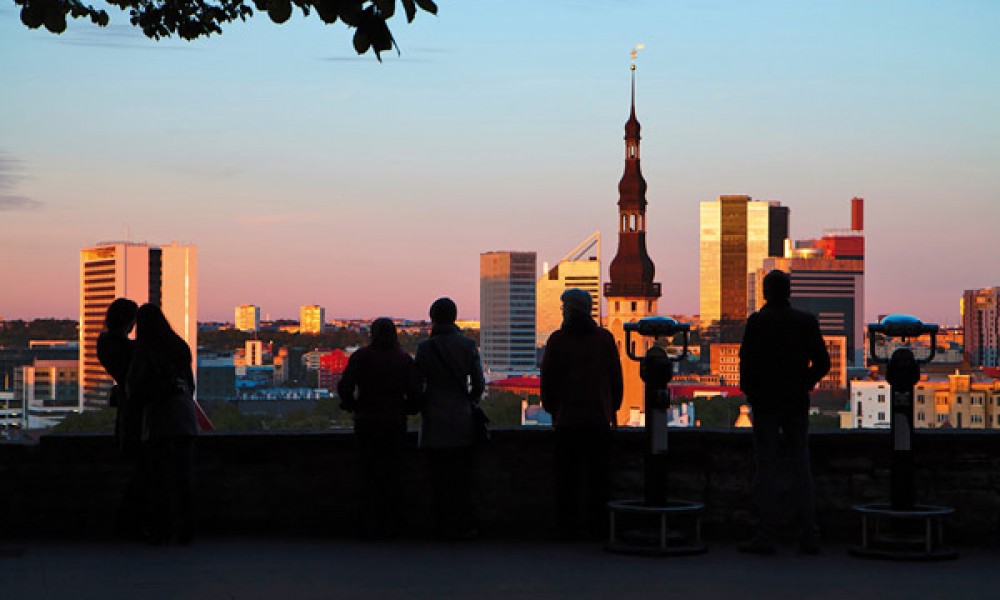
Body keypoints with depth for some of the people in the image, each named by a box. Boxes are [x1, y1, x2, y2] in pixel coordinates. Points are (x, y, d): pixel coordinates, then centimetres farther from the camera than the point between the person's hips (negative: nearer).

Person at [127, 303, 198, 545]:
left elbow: (135, 389, -10)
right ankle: (185, 530, 11)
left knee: (160, 477, 2)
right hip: (184, 418, 4)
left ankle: (162, 530, 2)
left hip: (158, 419, -4)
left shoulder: (143, 352, -9)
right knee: (184, 475, 8)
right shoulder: (180, 346, 6)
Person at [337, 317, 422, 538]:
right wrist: (406, 410, 11)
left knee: (368, 474, 7)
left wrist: (353, 406, 6)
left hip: (366, 422, -1)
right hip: (395, 422, 1)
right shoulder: (404, 359, -1)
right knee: (393, 474, 9)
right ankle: (391, 524, 8)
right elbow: (414, 393, -7)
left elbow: (344, 387, -11)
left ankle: (370, 524, 4)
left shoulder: (361, 356, -3)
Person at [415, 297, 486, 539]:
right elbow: (479, 384, 1)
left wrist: (423, 408, 11)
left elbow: (417, 385, -5)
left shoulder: (425, 348, -9)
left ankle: (445, 526, 6)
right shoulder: (468, 345, -3)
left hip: (435, 422, -2)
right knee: (464, 476, 9)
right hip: (463, 421, 2)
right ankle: (465, 525, 11)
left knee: (440, 477, 5)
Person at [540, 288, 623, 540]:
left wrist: (551, 408, 11)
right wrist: (612, 408, 14)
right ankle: (598, 526, 5)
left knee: (567, 476, 3)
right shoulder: (605, 338, 2)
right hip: (599, 418, 1)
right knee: (599, 475, 6)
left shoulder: (557, 340, -3)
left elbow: (548, 379, 0)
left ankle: (567, 527, 2)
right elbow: (616, 377, 5)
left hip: (566, 418, -1)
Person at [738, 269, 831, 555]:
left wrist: (749, 392, 2)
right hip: (797, 403, 3)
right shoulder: (806, 321, 3)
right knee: (801, 467, 8)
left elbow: (748, 361, -13)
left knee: (767, 467, -1)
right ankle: (809, 535, 6)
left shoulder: (757, 322, -8)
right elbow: (822, 362, 4)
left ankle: (766, 535, -2)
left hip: (765, 403, -3)